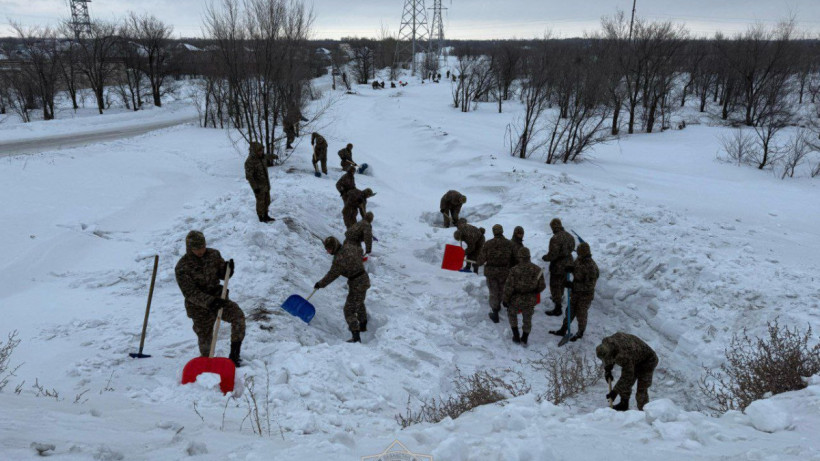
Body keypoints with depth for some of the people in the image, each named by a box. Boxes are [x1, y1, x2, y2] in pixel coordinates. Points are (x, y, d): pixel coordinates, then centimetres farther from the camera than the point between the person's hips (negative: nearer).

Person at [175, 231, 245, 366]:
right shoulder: (182, 267, -16)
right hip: (199, 308, -3)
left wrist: (227, 269, -17)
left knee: (238, 316, -22)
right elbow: (190, 293, -20)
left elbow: (222, 274, 7)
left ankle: (234, 355, -13)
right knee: (205, 339, 7)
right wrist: (209, 301, -34)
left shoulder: (213, 254, -3)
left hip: (218, 299, 3)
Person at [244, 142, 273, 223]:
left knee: (267, 201, 17)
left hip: (265, 184, 8)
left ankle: (266, 216, 33)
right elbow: (249, 176, -23)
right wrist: (255, 187, -21)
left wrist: (268, 183, 18)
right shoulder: (250, 161, -25)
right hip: (258, 186, -8)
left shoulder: (261, 158, 1)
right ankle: (261, 218, 24)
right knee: (261, 202, 7)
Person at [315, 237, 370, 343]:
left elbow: (331, 276, -17)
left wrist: (320, 284, -3)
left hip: (357, 284, -9)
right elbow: (359, 250, 18)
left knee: (349, 310, -4)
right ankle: (363, 326, 49)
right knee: (359, 303, 30)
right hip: (364, 278, 9)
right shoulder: (349, 247, -4)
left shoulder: (338, 260, -27)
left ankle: (356, 337, -9)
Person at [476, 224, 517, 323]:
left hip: (491, 272, -2)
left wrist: (478, 263, 13)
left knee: (493, 292, 10)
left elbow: (482, 258, -10)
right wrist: (511, 270, 13)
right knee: (501, 290, 25)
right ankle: (497, 306, 46)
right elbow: (513, 259, -2)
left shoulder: (488, 244, -15)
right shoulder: (509, 244, -9)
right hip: (504, 272, 2)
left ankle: (494, 312, 11)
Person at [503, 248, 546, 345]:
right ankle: (524, 339, 31)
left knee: (511, 313, 26)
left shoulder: (514, 270, -19)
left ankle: (516, 335, 23)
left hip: (516, 299, -2)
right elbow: (542, 286, -4)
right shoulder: (537, 270, -10)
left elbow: (508, 287, -16)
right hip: (530, 300, 2)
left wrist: (505, 300, -3)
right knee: (527, 319, 22)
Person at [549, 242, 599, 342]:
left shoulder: (591, 267, -29)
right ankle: (563, 330, 33)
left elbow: (589, 286, -28)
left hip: (585, 296, -7)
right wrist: (570, 268, -10)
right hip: (576, 292, 7)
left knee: (581, 315, 11)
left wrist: (573, 285, -30)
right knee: (570, 311, 18)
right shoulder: (579, 260, -5)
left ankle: (580, 333, 34)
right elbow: (574, 266, 15)